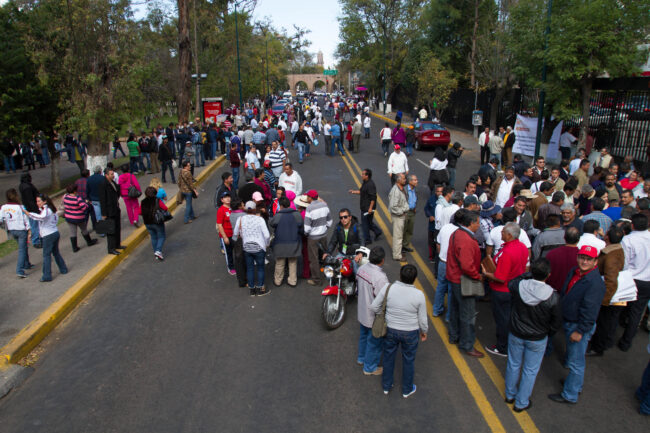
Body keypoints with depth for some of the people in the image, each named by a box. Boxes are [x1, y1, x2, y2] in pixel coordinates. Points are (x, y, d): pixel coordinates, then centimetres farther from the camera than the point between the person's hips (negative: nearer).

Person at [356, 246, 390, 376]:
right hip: (374, 316, -8)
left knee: (363, 336, 29)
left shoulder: (361, 269, -8)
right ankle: (370, 368, 31)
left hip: (361, 312, 8)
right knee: (374, 342, 14)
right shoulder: (380, 277, -33)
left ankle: (361, 358, 50)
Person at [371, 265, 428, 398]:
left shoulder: (388, 288, -20)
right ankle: (407, 390, 40)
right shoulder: (419, 295, -21)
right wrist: (424, 331, 10)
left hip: (390, 330, 1)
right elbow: (422, 319, -10)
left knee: (388, 358, 23)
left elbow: (374, 307, -10)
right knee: (408, 361, 21)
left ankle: (386, 386, 41)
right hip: (410, 333, -1)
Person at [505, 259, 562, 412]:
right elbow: (556, 323, -11)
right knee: (530, 371, 17)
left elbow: (510, 283, 6)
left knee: (513, 365, 22)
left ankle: (510, 394, 42)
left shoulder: (518, 286, -22)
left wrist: (529, 275, 2)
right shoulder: (553, 297, -25)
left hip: (515, 335, 2)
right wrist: (547, 334, 8)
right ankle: (521, 403, 31)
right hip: (537, 339, -2)